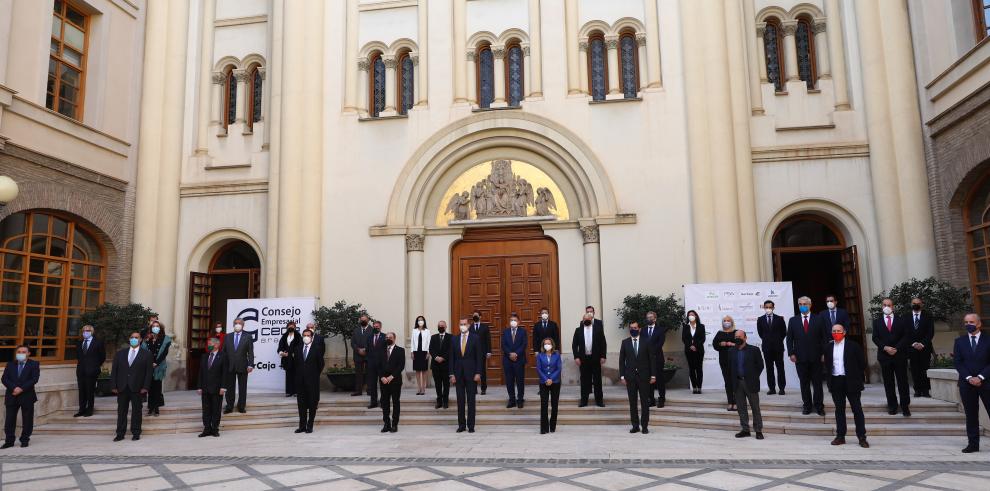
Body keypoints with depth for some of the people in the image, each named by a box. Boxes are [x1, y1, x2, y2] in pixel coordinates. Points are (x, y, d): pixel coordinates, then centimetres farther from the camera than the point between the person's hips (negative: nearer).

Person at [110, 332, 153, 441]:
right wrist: (113, 386, -1)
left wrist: (145, 387, -10)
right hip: (122, 387, 2)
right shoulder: (120, 353, 10)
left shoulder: (146, 354, 3)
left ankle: (136, 433, 12)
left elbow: (149, 372, -2)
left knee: (136, 411, 4)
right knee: (121, 411, 7)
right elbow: (114, 370, 7)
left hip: (137, 388, -2)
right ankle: (120, 434, 14)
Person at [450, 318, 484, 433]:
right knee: (460, 401, 5)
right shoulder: (454, 340, 8)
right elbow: (451, 358, 7)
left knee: (471, 400, 1)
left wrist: (478, 373, -9)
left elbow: (479, 357, -3)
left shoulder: (475, 338, -1)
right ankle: (461, 424, 12)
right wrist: (452, 374, 0)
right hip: (458, 374, 3)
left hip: (471, 373, -3)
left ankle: (471, 425, 6)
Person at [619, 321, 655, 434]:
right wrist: (622, 376, -1)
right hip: (630, 376, 1)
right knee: (632, 402, 4)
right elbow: (622, 360, 5)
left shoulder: (646, 341, 2)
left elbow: (652, 359, 1)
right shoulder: (625, 342, 5)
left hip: (644, 376, -1)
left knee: (645, 402, 2)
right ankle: (635, 425, 10)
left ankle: (645, 426, 9)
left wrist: (653, 375, -4)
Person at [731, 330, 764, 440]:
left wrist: (754, 378, -2)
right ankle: (745, 430, 16)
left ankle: (758, 431, 10)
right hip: (738, 383, 4)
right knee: (741, 407, 7)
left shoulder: (754, 350, -5)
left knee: (755, 408, 3)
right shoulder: (732, 351, 7)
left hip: (750, 383, -4)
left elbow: (760, 365, -1)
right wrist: (734, 379, 7)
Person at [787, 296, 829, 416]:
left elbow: (825, 337, 2)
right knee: (804, 383, 6)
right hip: (800, 357, 1)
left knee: (817, 382, 6)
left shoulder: (819, 319, 3)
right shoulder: (793, 320, 6)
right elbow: (789, 338, 5)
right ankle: (807, 405, 14)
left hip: (816, 357, -1)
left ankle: (819, 406, 15)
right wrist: (791, 353, -4)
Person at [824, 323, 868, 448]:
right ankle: (840, 436, 13)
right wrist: (828, 381, 5)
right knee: (839, 410, 8)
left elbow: (861, 363, 0)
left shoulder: (853, 346, -1)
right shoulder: (828, 348, 9)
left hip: (851, 381, -3)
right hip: (835, 382, 3)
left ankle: (862, 437, 7)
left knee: (857, 409, 1)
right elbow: (826, 365, 13)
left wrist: (860, 381, -4)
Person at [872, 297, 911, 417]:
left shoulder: (902, 320, 7)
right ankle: (892, 406, 11)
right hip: (884, 355, 1)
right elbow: (875, 338, 4)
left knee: (902, 382, 0)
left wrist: (896, 348, -12)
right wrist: (885, 348, -11)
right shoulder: (877, 322, 10)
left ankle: (905, 406, 6)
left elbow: (906, 336, 0)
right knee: (888, 383, 4)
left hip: (900, 355, -1)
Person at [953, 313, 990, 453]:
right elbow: (957, 362, 2)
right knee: (971, 415, 5)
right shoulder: (959, 341, 8)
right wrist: (969, 378, -10)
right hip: (966, 383, 2)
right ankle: (973, 444, 10)